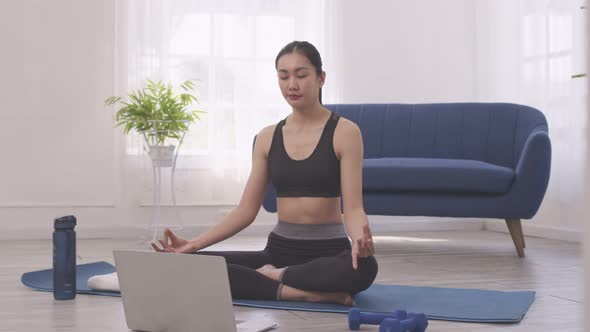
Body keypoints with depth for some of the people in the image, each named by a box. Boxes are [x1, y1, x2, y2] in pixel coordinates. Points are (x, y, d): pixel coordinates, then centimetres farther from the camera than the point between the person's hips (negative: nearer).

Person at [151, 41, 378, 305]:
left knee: (363, 267, -40)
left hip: (329, 251, -4)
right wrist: (193, 244, -5)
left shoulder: (344, 132, -6)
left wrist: (360, 240, -36)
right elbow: (246, 209, 6)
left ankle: (274, 277, -16)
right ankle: (303, 292, -21)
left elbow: (352, 208, -13)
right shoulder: (267, 138, 7)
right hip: (279, 249, 4)